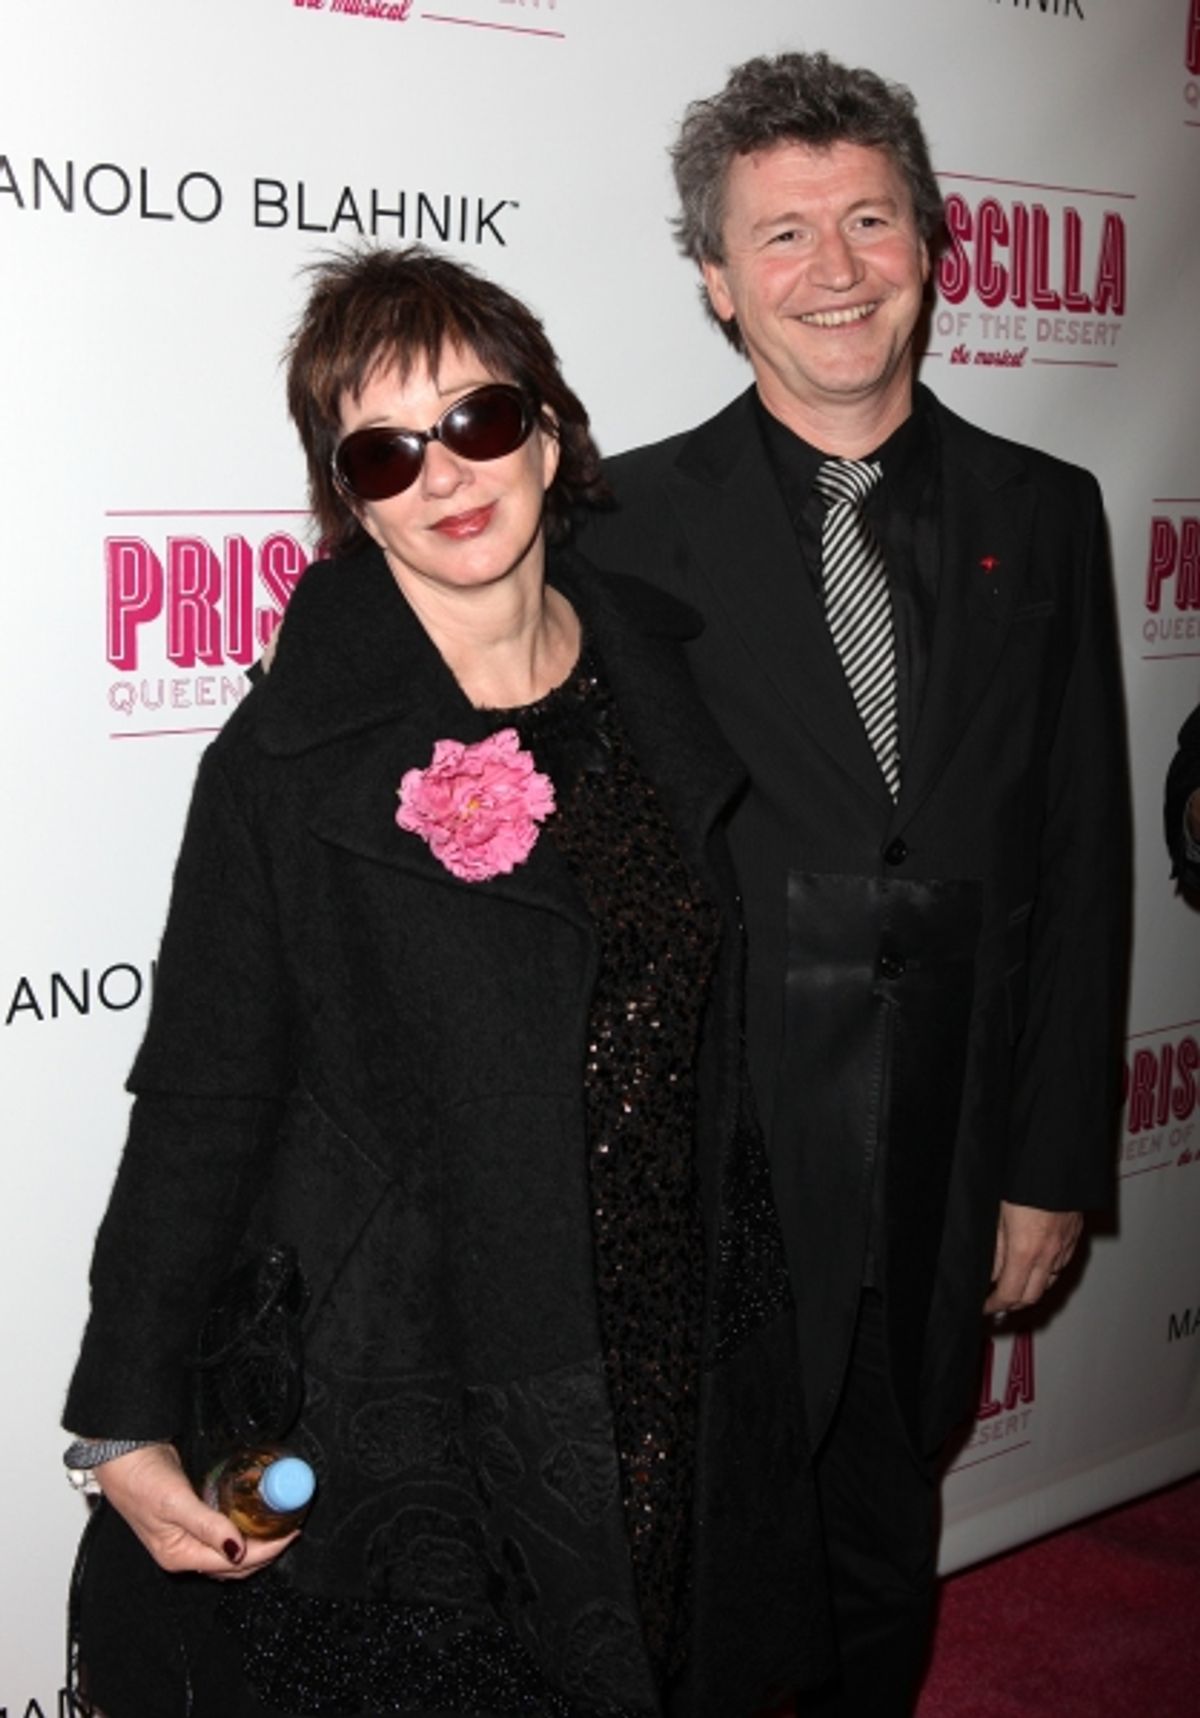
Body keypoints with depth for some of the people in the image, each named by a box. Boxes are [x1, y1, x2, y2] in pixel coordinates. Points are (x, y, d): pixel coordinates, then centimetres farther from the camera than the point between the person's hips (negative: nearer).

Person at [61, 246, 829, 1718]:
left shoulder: (658, 667, 1)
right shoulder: (289, 755, -14)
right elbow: (199, 1100, -11)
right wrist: (124, 1425, -13)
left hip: (678, 1373, 5)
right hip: (420, 1409, -5)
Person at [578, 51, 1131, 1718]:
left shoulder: (1045, 515, 4)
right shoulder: (626, 523, -6)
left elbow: (1082, 858, 5)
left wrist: (1055, 1161, 4)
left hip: (942, 1186, 3)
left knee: (884, 1574, 20)